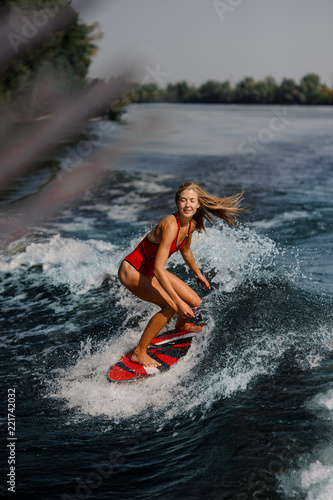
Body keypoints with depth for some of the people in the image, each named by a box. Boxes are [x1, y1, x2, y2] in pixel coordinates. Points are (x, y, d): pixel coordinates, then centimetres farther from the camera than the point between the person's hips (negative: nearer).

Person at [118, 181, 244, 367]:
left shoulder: (192, 224, -7)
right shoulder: (170, 225, -33)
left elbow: (185, 250, 16)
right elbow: (158, 270, -36)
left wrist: (198, 273, 29)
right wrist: (179, 302, -36)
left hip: (150, 270, 8)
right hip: (132, 271, -8)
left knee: (194, 302, 4)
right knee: (170, 307, -24)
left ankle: (181, 326, 40)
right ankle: (139, 353, -9)